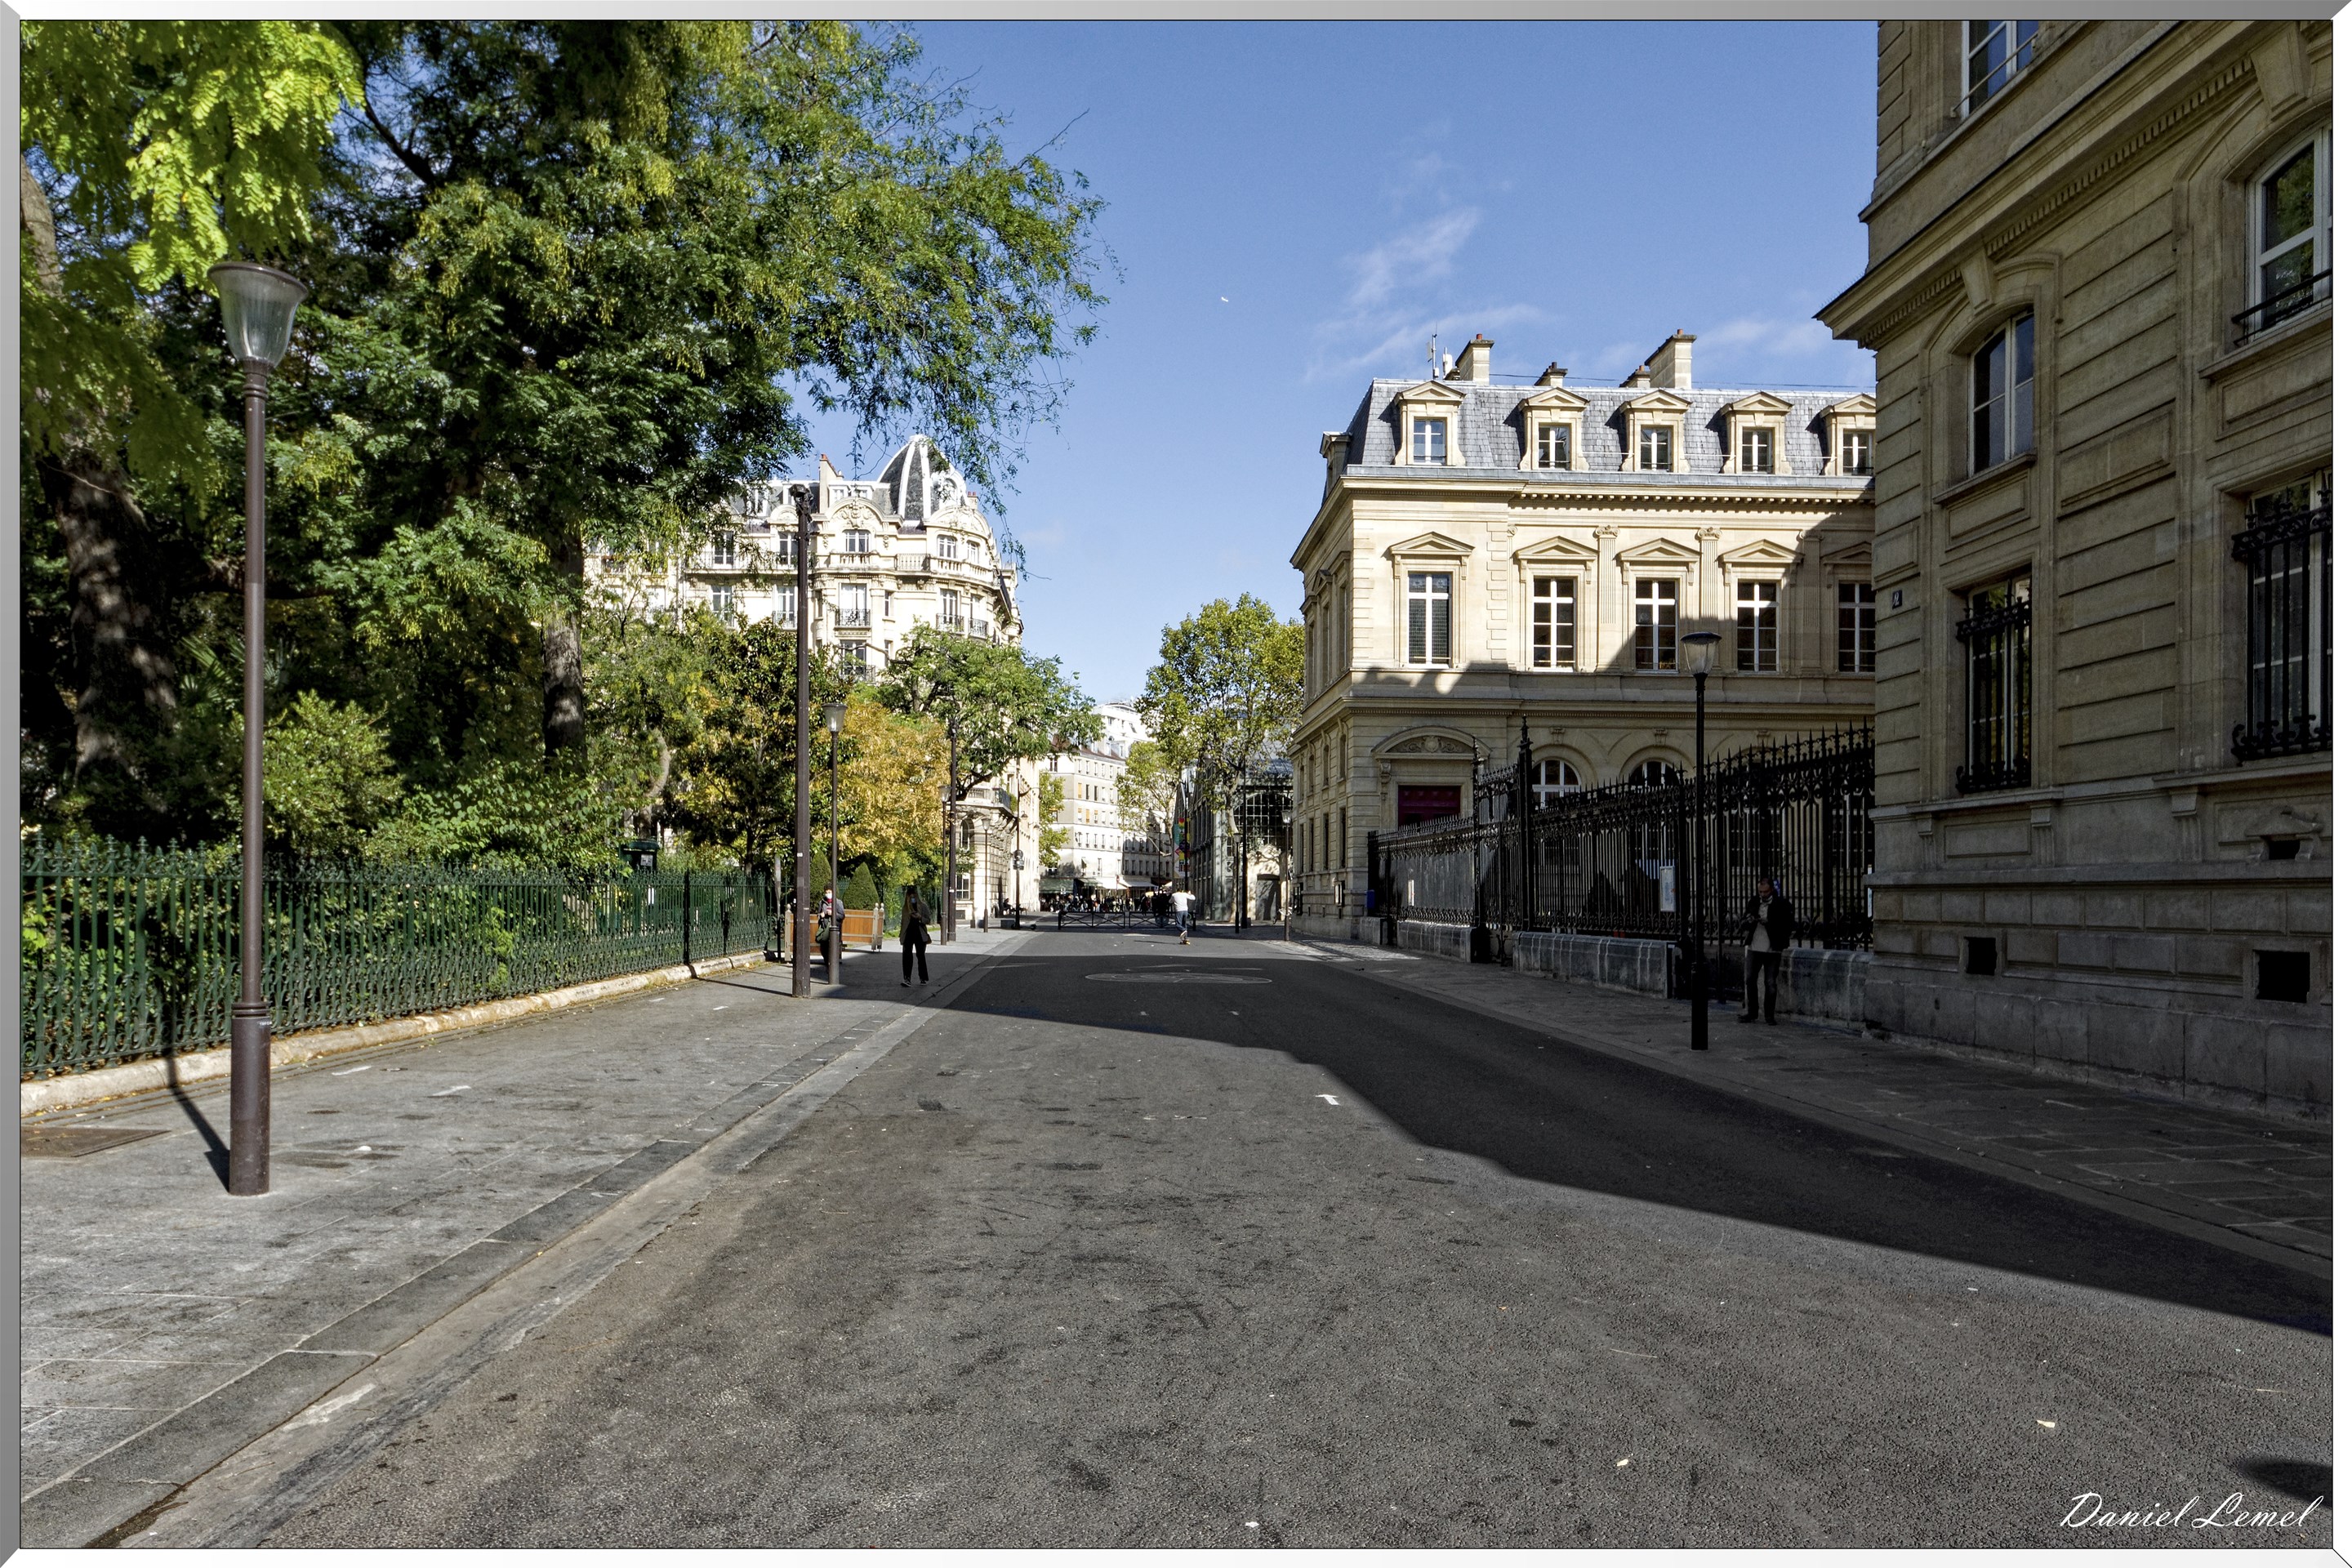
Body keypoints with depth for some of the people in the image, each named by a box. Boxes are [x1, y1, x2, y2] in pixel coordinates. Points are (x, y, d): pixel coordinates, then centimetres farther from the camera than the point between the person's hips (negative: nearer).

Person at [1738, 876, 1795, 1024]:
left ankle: (1769, 1015, 9)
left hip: (1772, 950, -4)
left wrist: (1768, 923, -21)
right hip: (1754, 949, 4)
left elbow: (1788, 926, -11)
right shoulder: (1753, 902, 7)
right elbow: (1742, 925, 8)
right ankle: (1751, 1013, 14)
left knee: (1771, 983, 0)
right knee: (1750, 980, 5)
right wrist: (1748, 921, -15)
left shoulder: (1781, 904, -6)